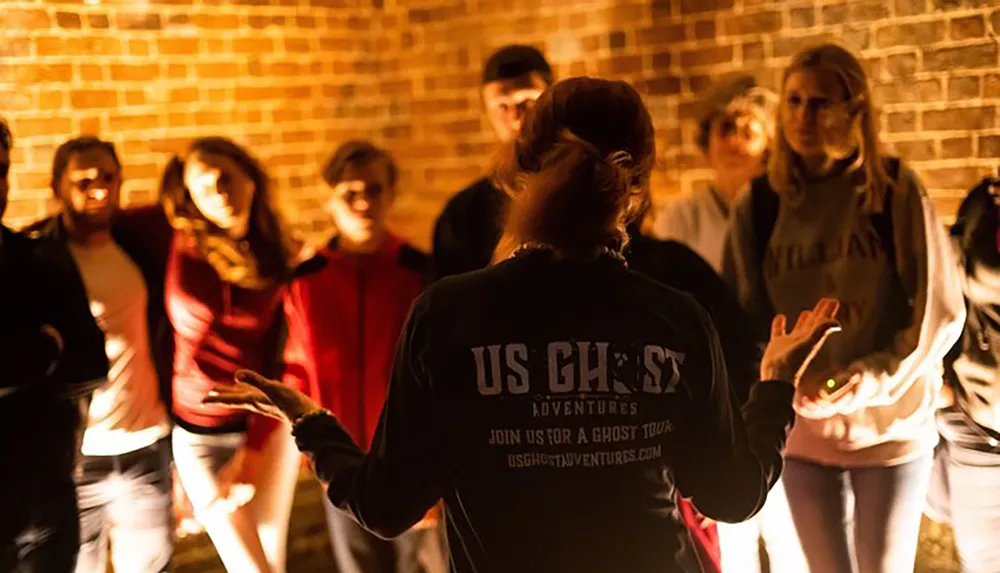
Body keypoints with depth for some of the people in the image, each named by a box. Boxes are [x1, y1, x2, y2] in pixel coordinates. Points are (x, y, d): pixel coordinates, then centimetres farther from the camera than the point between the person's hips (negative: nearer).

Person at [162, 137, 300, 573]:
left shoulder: (279, 259, -5)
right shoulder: (176, 245, -10)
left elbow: (284, 359, -7)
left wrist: (253, 452, -13)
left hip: (266, 425, 1)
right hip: (199, 434, -1)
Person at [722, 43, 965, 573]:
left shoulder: (895, 191, -7)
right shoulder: (758, 204, -1)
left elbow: (940, 309, -8)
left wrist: (872, 379, -21)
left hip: (891, 428, -2)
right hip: (803, 431, 2)